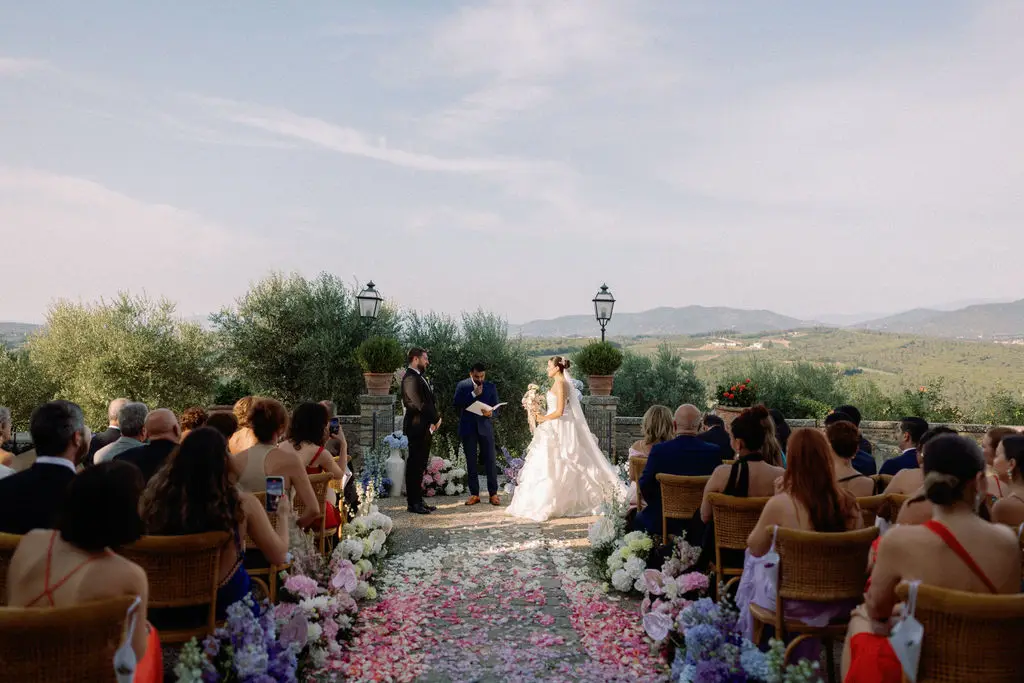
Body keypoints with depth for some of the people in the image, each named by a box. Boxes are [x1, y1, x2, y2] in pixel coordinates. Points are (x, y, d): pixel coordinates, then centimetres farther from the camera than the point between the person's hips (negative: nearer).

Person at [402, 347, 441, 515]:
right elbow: (417, 405, -19)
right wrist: (435, 419, -9)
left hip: (425, 428, 10)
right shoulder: (410, 378, -14)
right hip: (417, 427, -10)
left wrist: (435, 418, 5)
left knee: (420, 465, 13)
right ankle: (413, 503, 2)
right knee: (415, 465, -4)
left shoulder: (419, 377, 17)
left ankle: (418, 500, 19)